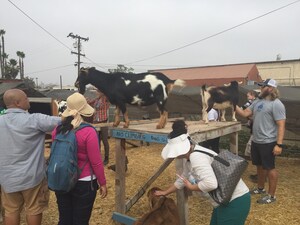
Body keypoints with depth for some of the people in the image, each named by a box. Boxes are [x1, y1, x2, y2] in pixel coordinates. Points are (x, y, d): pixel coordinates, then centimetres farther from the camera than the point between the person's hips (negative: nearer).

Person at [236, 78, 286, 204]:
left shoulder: (276, 104, -16)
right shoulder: (257, 102, 9)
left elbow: (281, 125, -20)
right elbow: (245, 113, 8)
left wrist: (279, 144, -25)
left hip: (268, 143, -8)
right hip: (256, 141, 8)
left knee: (269, 168, 4)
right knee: (260, 166, 21)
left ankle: (271, 196, 17)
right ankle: (260, 188, 39)